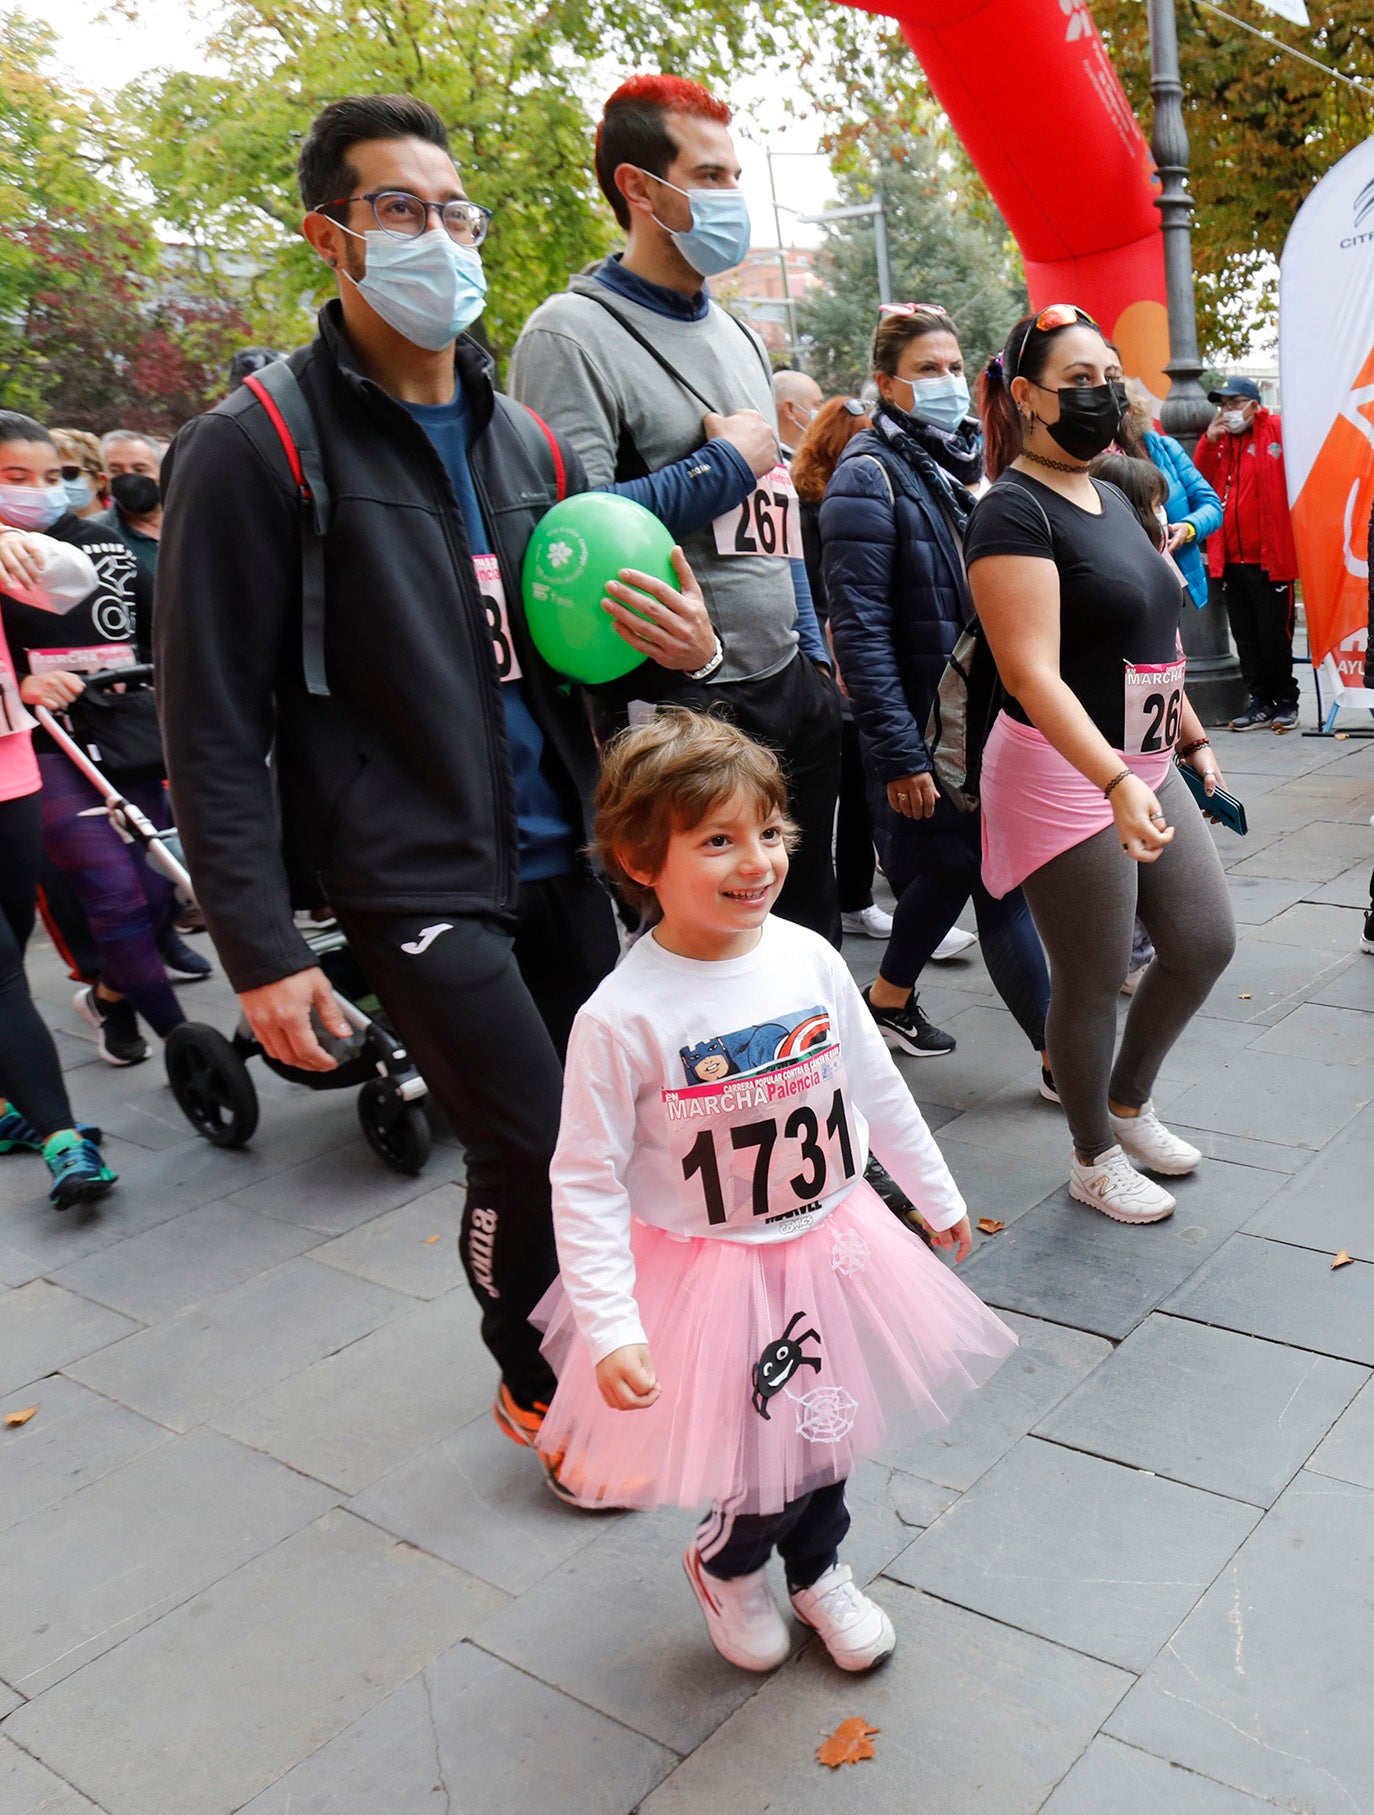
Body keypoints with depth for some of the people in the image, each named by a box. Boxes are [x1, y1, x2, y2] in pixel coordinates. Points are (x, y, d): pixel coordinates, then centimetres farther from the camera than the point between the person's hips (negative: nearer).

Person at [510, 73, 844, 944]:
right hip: (680, 709, -8)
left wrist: (813, 651, 17)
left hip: (790, 687, 8)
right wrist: (725, 463, -14)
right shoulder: (574, 333, -10)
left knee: (811, 933, 17)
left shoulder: (736, 333, 17)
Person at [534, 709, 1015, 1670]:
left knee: (824, 1428, 22)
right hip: (713, 1273, -4)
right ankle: (725, 1565, 45)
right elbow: (587, 1181, -19)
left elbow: (878, 1089, 4)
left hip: (831, 1246, 5)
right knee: (769, 1460, 10)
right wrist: (610, 1328, -23)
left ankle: (818, 1570, 52)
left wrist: (939, 1194, 15)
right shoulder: (623, 1017, -24)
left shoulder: (810, 960, -10)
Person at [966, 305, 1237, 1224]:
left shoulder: (1111, 498, 13)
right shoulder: (1015, 512, -16)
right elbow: (1033, 674, -26)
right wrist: (1115, 784, -34)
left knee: (1206, 942, 12)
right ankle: (1096, 1158, 23)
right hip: (1066, 775, -9)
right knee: (1094, 981, 2)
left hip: (1145, 764, 9)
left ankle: (1129, 1104, 34)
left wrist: (1194, 737, 23)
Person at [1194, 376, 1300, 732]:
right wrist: (1209, 440, -5)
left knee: (1273, 632, 1)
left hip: (1269, 556, -6)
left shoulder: (1279, 430, -4)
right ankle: (1260, 701, 18)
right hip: (1230, 557, 6)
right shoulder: (1219, 439, 13)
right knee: (1245, 635, 9)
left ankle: (1286, 700, 15)